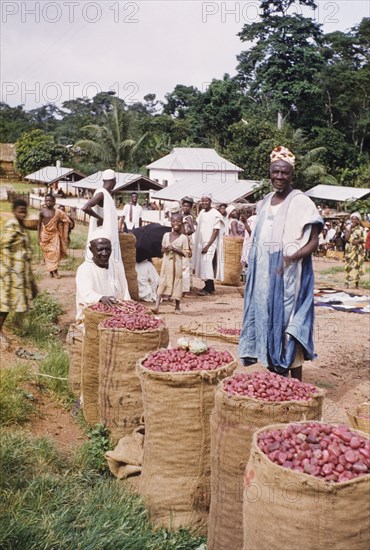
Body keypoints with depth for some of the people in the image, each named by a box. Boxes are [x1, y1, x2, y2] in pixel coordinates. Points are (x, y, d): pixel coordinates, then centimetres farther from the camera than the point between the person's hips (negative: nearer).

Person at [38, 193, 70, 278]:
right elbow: (39, 225, 1)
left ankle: (55, 271, 2)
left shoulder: (57, 212, -1)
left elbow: (66, 221, 11)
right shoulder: (42, 212, -4)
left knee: (55, 252, -7)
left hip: (54, 234, 1)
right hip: (45, 234, -1)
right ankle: (50, 271, 11)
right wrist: (39, 237, -2)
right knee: (47, 253, 1)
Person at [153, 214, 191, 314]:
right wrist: (165, 249, -8)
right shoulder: (166, 235, 6)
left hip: (177, 264, -2)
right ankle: (157, 305, -10)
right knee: (162, 282, -4)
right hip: (166, 262, 2)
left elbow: (186, 253, -8)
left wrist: (175, 249, -16)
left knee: (177, 283, 6)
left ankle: (177, 307, 22)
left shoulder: (183, 238, -5)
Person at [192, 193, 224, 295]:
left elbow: (216, 231, -13)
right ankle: (210, 287, 18)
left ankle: (208, 289, -8)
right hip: (201, 243, 7)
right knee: (203, 265, 9)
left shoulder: (215, 214, -10)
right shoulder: (201, 212, 12)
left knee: (207, 265, -12)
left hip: (210, 244, -7)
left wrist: (208, 245, -18)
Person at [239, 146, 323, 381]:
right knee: (268, 321, 10)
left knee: (289, 325, -5)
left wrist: (293, 257, -28)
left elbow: (314, 242, -12)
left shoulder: (301, 202, -8)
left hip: (289, 273, -7)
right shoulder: (265, 202, 13)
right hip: (265, 274, 7)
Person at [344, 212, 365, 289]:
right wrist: (350, 229, -11)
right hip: (349, 249, 0)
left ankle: (356, 283, 6)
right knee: (348, 264, -4)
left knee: (357, 264, 0)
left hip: (358, 249, 0)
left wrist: (358, 241, -16)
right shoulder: (348, 228, 3)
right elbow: (346, 238, -8)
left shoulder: (360, 229, 4)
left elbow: (363, 239, 4)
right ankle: (347, 282, -2)